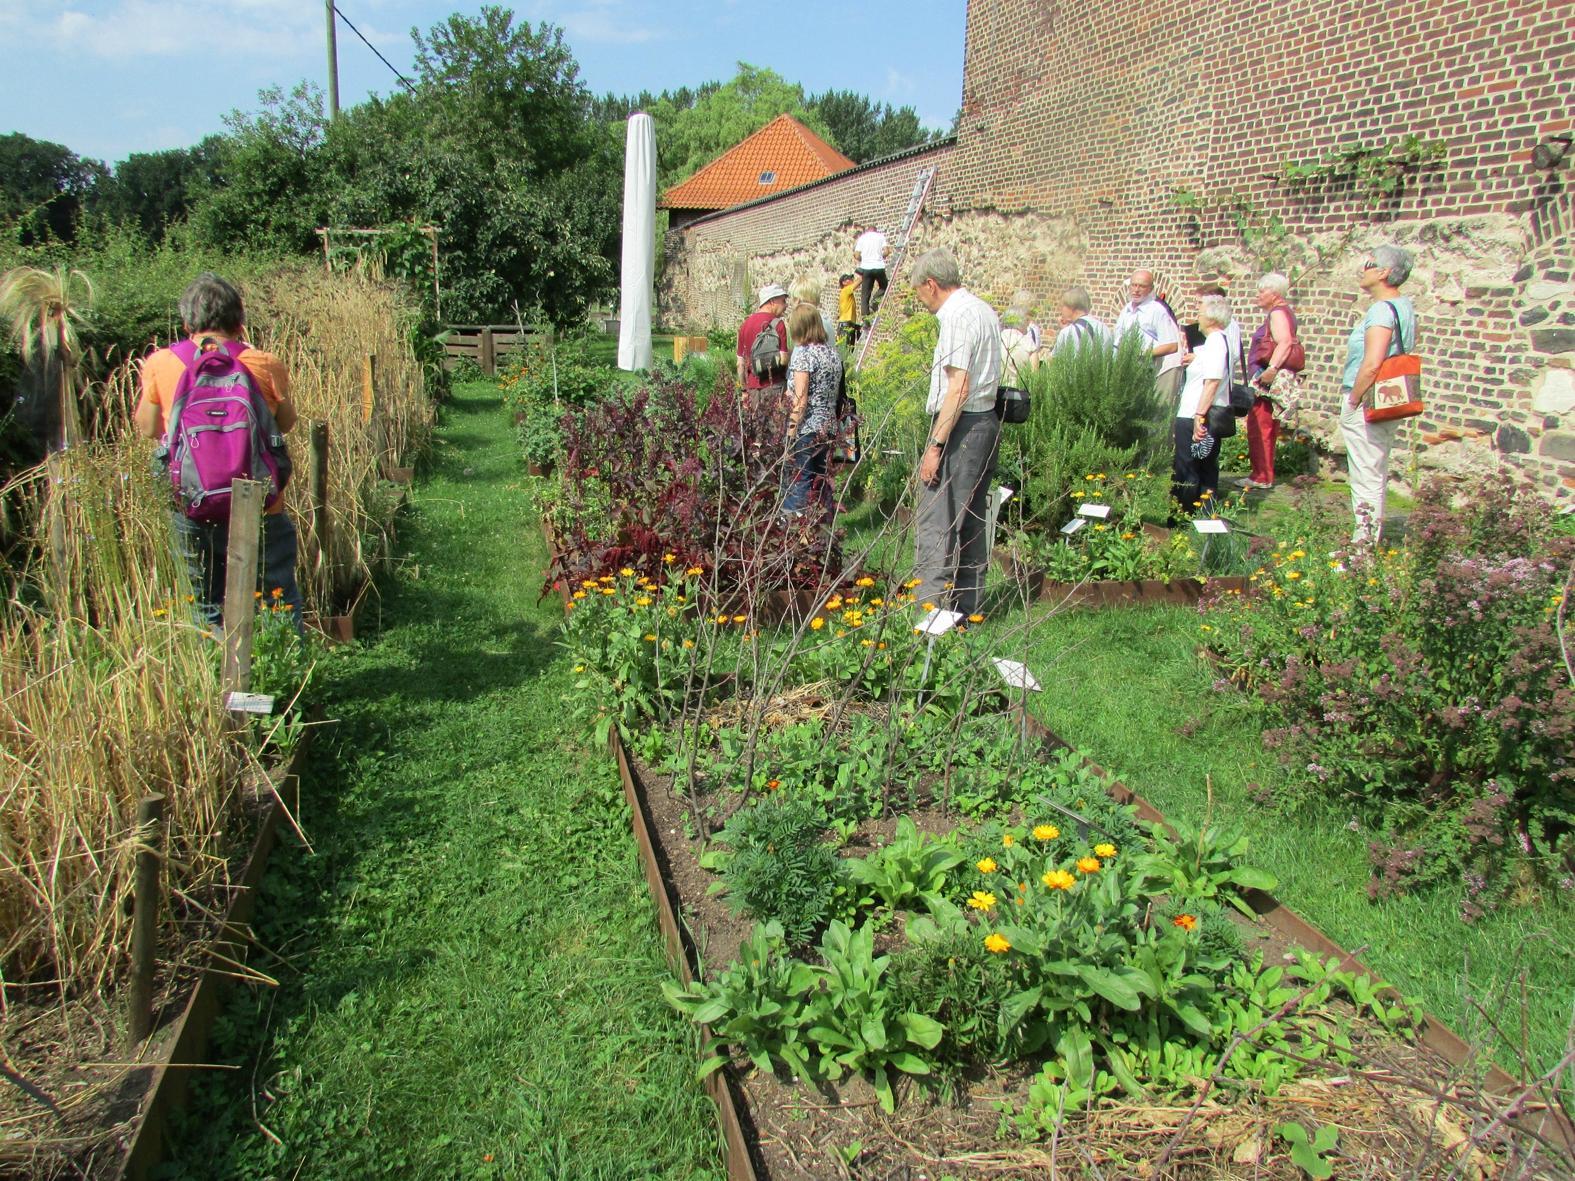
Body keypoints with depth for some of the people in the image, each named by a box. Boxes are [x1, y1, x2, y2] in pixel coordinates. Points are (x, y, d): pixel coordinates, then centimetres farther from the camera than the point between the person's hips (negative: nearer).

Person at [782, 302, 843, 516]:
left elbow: (800, 399, -17)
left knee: (798, 482, -3)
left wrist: (791, 431, -14)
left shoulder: (802, 353, -12)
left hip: (806, 428, -7)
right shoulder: (833, 352, 9)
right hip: (828, 426, 7)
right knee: (821, 480, 15)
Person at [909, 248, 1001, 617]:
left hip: (961, 426, -10)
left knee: (934, 523, -8)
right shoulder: (984, 310, 15)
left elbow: (958, 389, -21)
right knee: (971, 521, 14)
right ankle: (966, 609, 21)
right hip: (987, 419, 10)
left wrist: (935, 445, -21)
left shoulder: (957, 316, -15)